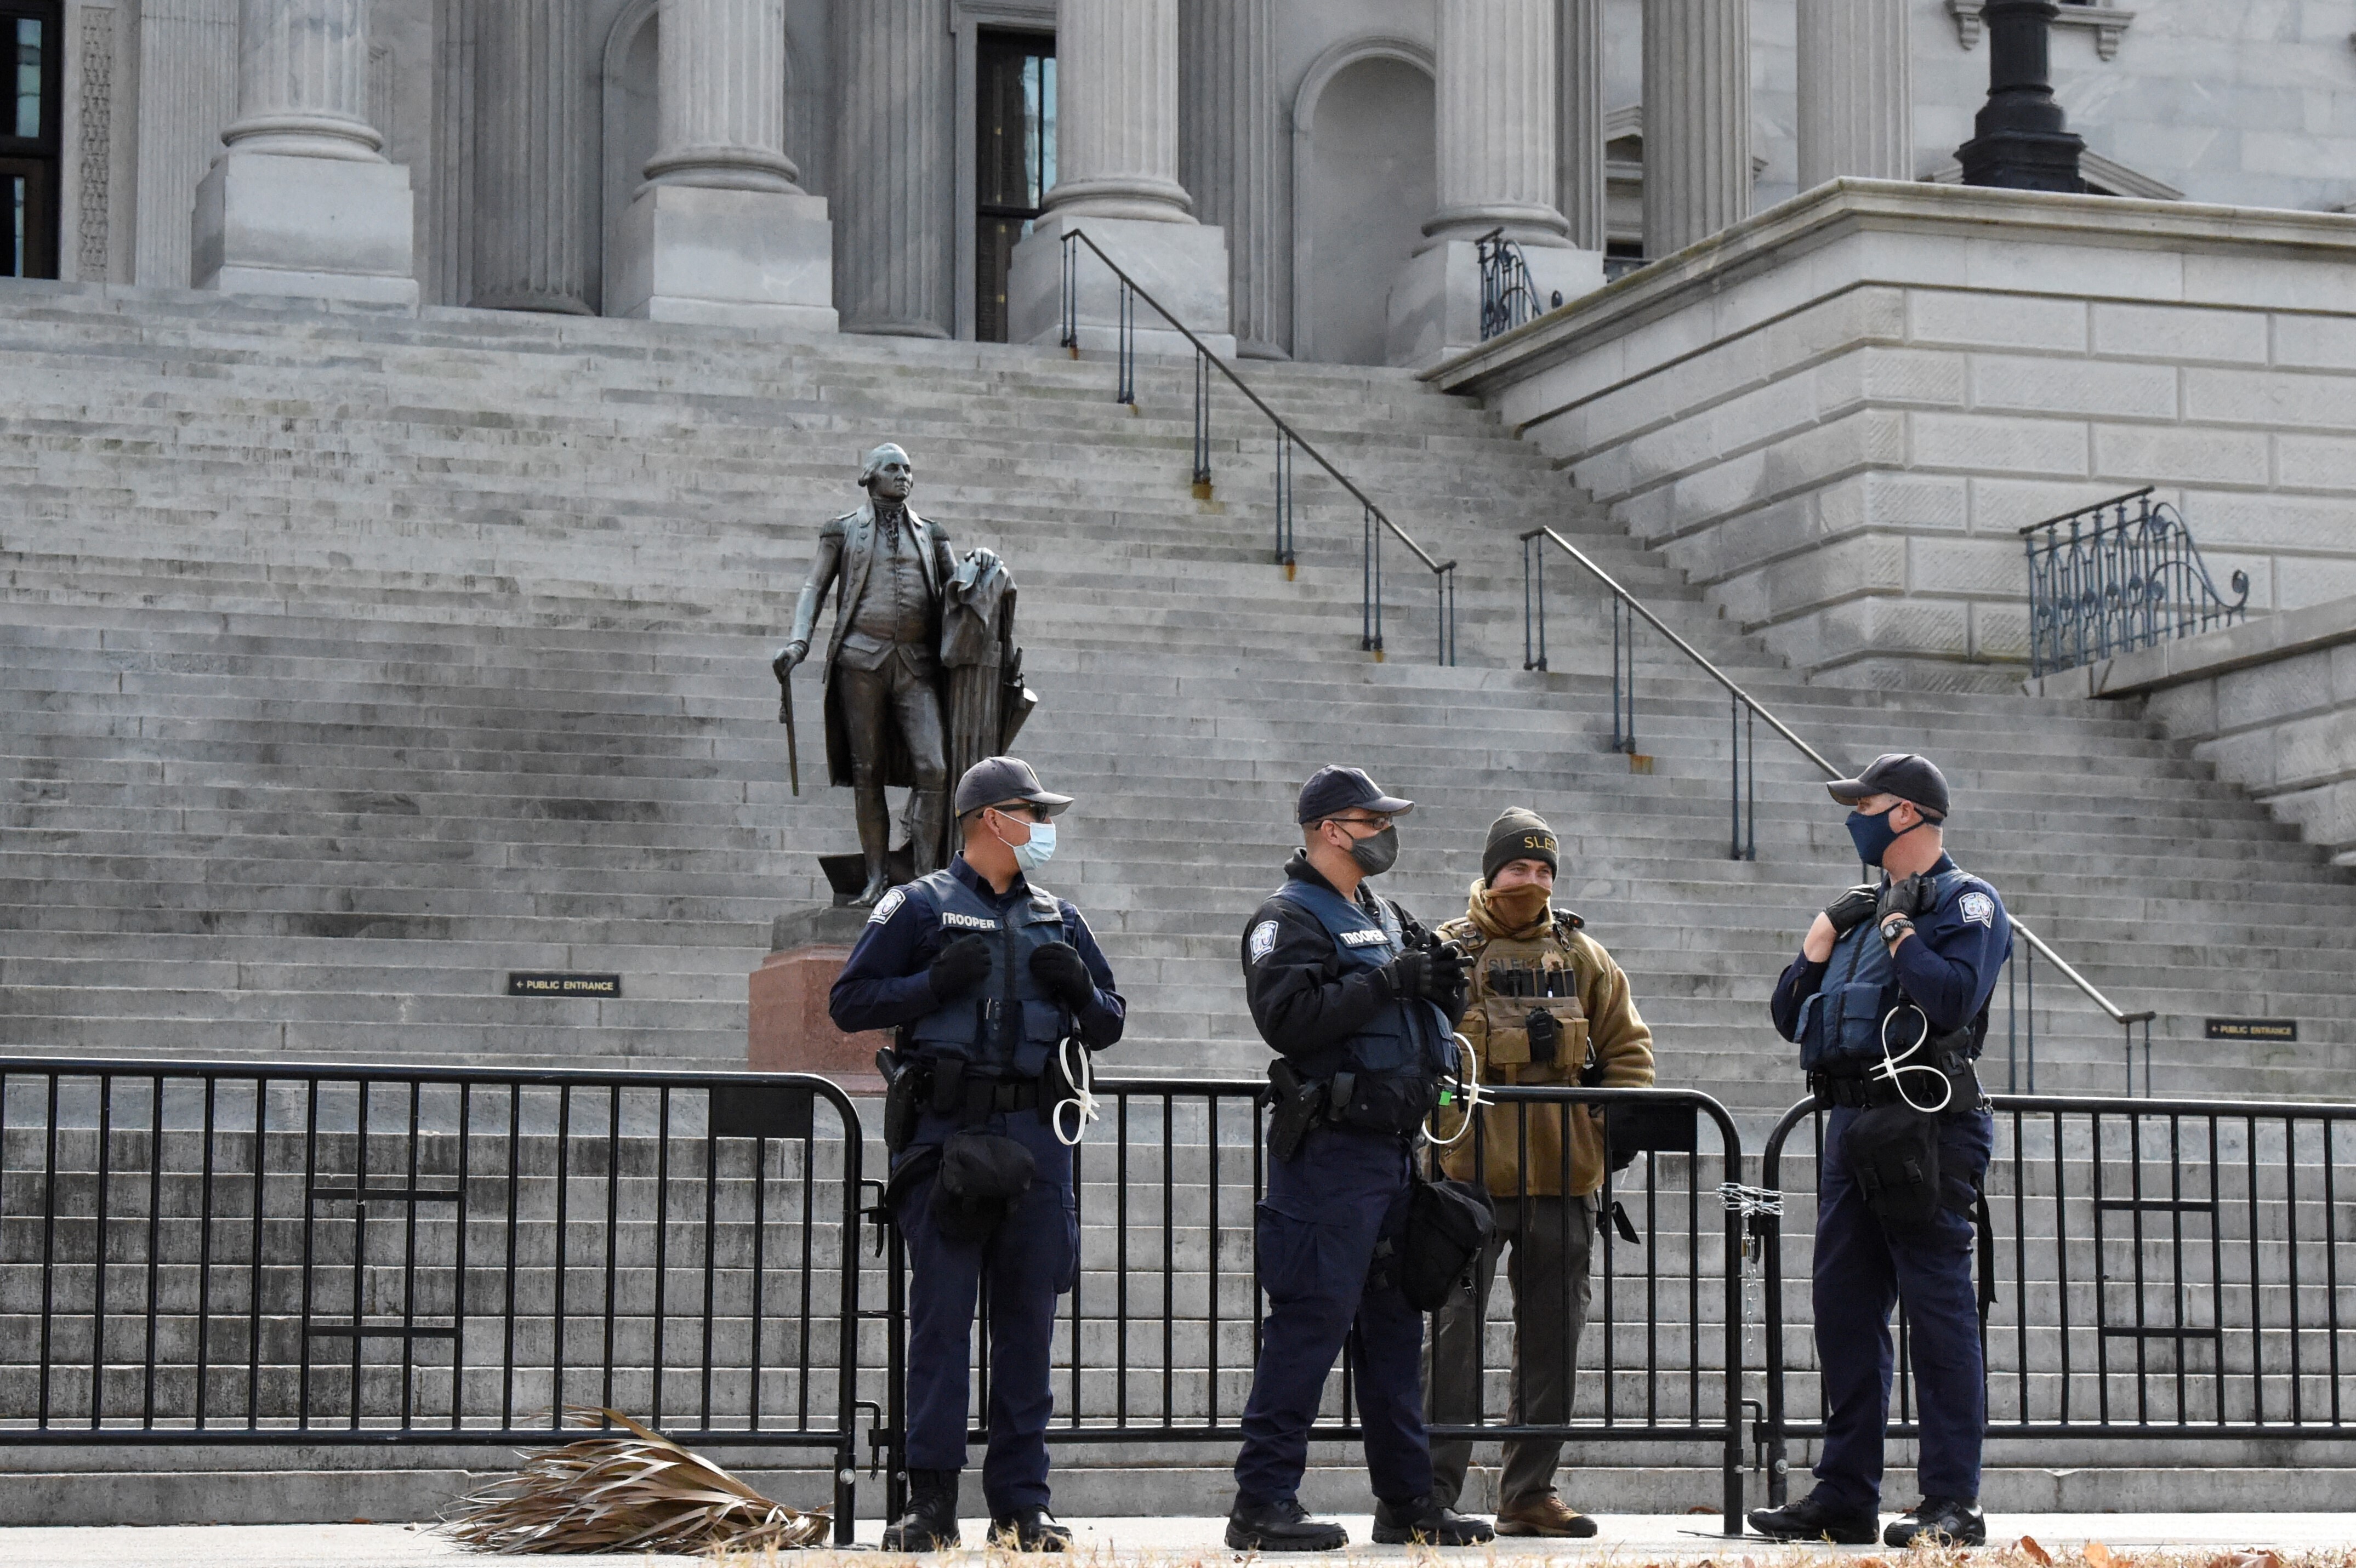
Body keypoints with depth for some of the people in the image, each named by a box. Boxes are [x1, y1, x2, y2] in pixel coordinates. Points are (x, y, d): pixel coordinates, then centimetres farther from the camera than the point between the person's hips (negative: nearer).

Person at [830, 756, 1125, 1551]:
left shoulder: (1059, 919, 17)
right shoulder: (918, 907, 4)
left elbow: (1108, 1025, 19)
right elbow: (849, 1001, -1)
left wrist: (1080, 989, -2)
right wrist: (936, 984, -14)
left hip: (1036, 1137, 4)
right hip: (947, 1135, -4)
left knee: (1028, 1321, 4)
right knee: (941, 1319, -4)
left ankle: (1023, 1502, 8)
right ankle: (931, 1501, 0)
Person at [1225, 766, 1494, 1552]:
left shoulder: (1387, 919, 20)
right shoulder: (1291, 919, -7)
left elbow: (1435, 1018, 25)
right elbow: (1289, 1017, -22)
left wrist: (1442, 985, 3)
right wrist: (1388, 981, -20)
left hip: (1394, 1149, 9)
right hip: (1330, 1150, -9)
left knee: (1395, 1322, 12)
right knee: (1311, 1317, -11)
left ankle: (1407, 1500, 18)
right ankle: (1262, 1501, -9)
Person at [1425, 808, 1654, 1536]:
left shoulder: (1584, 958, 13)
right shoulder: (1445, 953, 3)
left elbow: (1627, 1049, 15)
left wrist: (1614, 1128, 1)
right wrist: (1432, 1128, -9)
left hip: (1563, 1178, 4)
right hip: (1467, 1173, -4)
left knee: (1552, 1335, 8)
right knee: (1455, 1332, -7)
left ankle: (1530, 1492, 16)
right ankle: (1434, 1491, -3)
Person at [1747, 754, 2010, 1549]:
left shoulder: (1966, 903, -2)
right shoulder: (1862, 908, 22)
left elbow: (1952, 998, -20)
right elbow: (1792, 1017, 20)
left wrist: (1899, 929, -9)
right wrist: (1819, 940, 7)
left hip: (1926, 1132, -8)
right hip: (1851, 1127, 8)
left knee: (1940, 1312, -7)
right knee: (1844, 1312, 8)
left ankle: (1953, 1504, -5)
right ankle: (1845, 1497, 14)